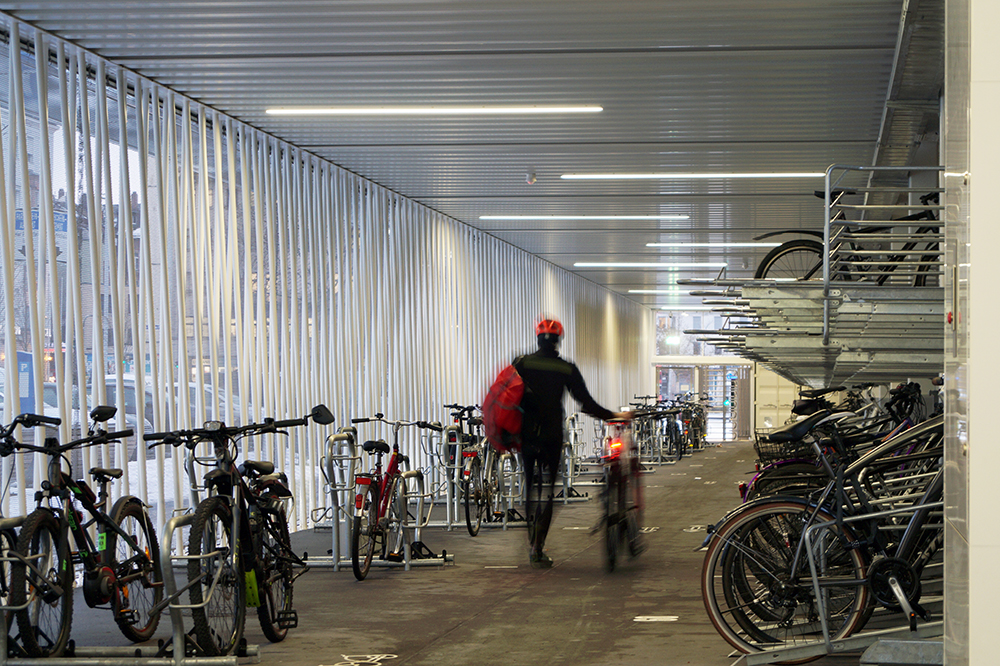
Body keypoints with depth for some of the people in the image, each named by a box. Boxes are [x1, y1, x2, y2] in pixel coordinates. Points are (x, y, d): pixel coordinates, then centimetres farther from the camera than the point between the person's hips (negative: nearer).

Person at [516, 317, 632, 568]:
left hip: (525, 434, 2)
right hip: (551, 436, -2)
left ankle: (531, 543, 22)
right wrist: (614, 415, 9)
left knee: (529, 489, 17)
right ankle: (538, 549, -6)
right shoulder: (567, 369, 0)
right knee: (546, 491, 3)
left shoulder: (521, 363, 3)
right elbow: (587, 403, -1)